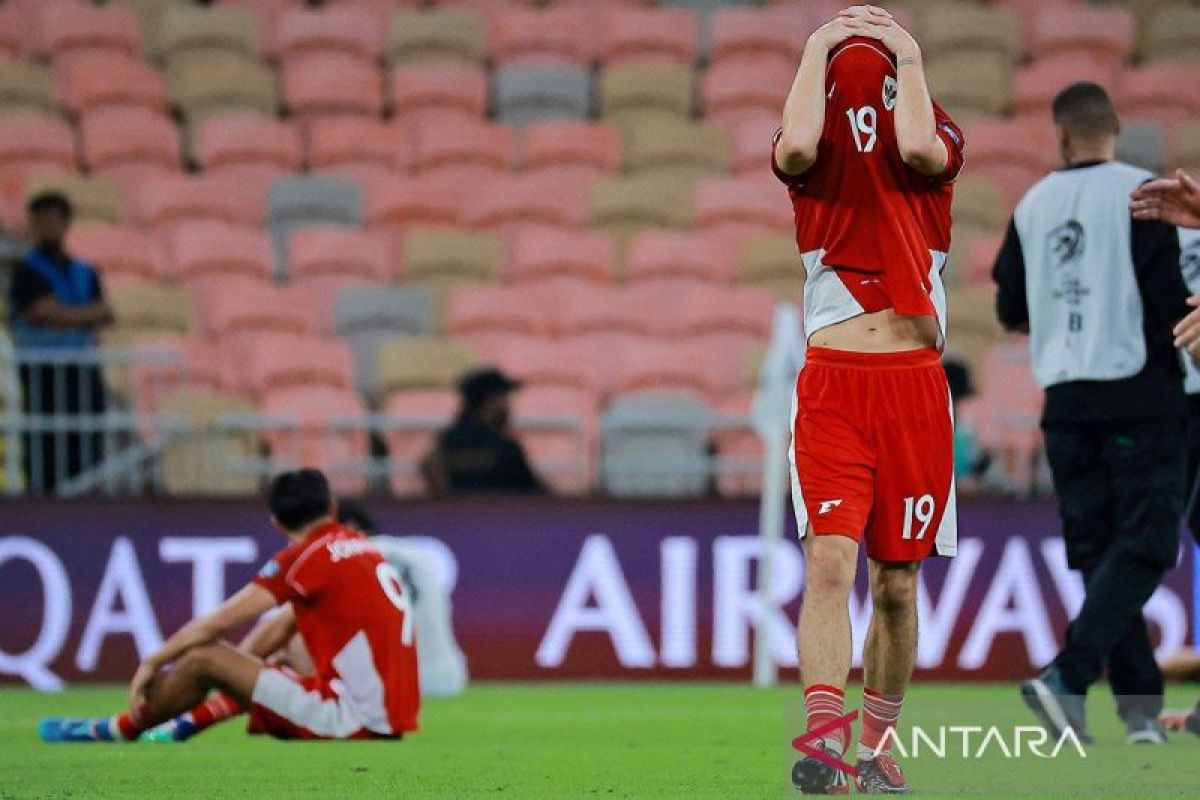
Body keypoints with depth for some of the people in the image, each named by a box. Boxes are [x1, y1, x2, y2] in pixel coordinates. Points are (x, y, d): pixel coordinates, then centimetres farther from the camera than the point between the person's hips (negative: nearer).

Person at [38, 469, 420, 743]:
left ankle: (115, 731, 14)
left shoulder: (307, 555, -9)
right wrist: (235, 668, 24)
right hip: (394, 713, 8)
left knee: (203, 658, -3)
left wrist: (152, 664, 0)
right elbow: (287, 623, 23)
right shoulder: (360, 547, 16)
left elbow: (217, 622, -9)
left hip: (354, 718, -8)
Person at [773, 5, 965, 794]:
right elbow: (796, 146, -17)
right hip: (833, 381, -1)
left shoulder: (937, 139, 8)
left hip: (915, 384, 1)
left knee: (897, 580, 6)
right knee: (830, 560, -16)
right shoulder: (814, 150, 8)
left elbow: (919, 149, -17)